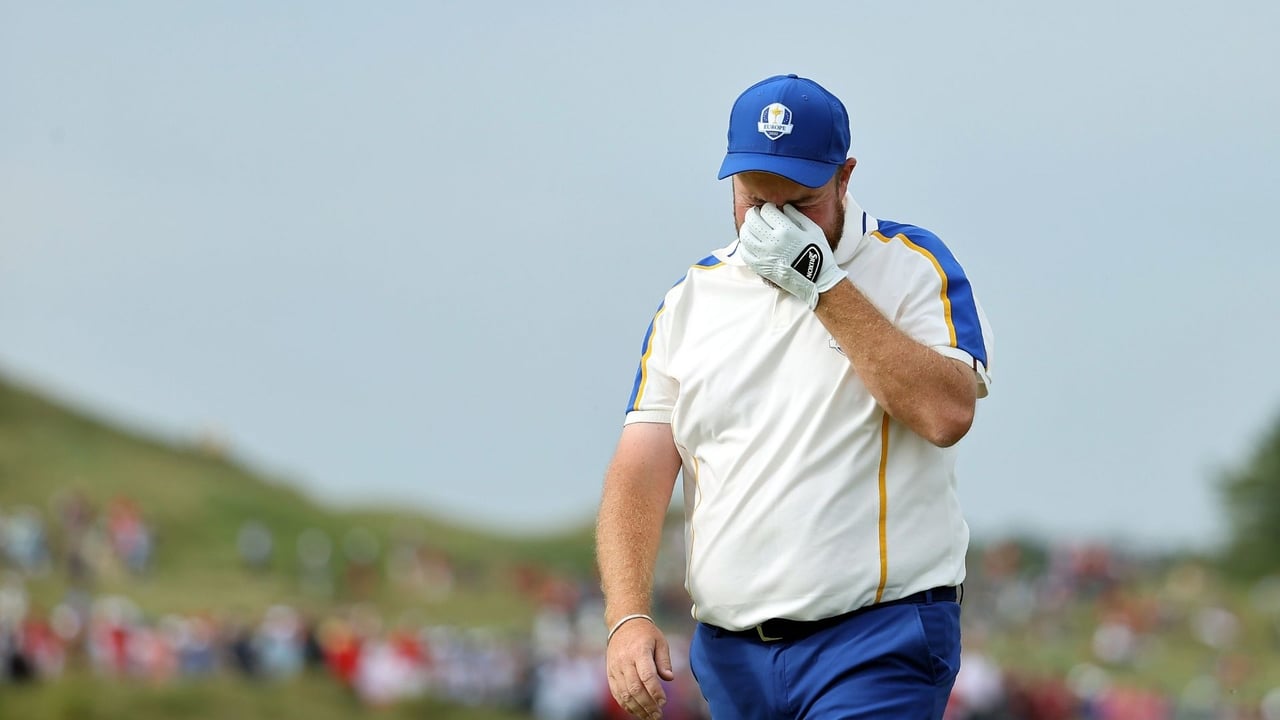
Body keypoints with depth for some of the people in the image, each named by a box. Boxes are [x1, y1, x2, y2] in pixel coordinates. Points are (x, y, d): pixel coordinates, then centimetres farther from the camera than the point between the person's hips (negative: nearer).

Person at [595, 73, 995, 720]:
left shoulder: (910, 266, 1)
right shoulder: (693, 297, 12)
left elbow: (946, 413, -16)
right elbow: (640, 471, 5)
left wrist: (824, 285, -13)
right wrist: (628, 617, -10)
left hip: (880, 647, -5)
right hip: (730, 653, 5)